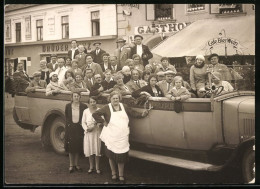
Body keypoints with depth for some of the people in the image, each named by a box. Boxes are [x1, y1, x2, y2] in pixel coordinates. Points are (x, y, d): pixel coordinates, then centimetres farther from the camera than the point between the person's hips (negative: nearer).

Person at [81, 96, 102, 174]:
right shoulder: (86, 111, 3)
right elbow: (83, 122, 5)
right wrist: (87, 128, -12)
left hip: (97, 133, -1)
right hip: (88, 133, 2)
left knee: (97, 150, 3)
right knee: (89, 150, 6)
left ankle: (97, 167, 15)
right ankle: (91, 167, 21)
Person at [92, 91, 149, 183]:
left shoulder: (124, 106, 6)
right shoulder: (107, 108, -4)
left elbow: (133, 113, 10)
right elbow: (95, 114, -8)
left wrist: (142, 114, -6)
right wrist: (103, 122, -9)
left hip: (123, 138, 2)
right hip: (111, 137, -2)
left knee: (121, 157, 4)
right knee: (111, 156, 10)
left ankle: (121, 175, 19)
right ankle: (113, 173, 29)